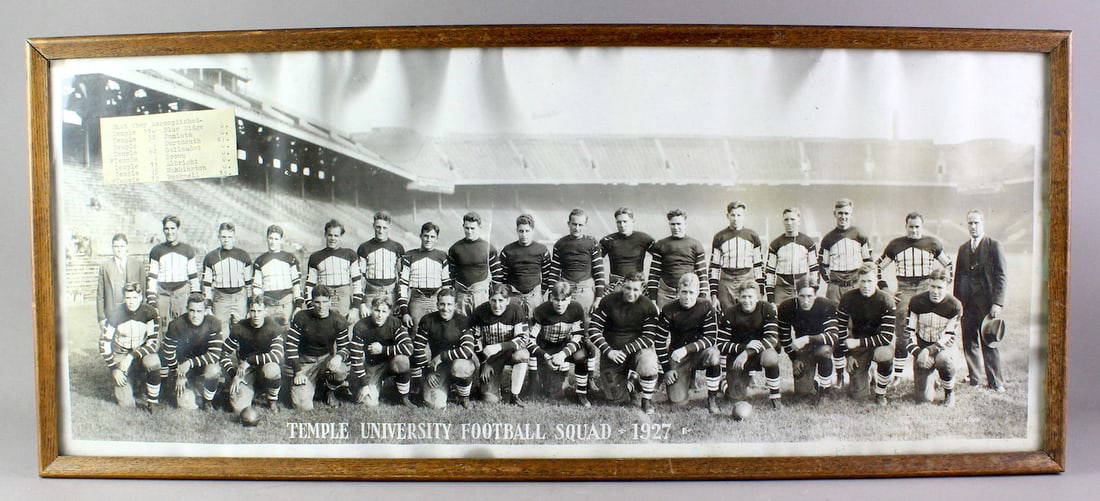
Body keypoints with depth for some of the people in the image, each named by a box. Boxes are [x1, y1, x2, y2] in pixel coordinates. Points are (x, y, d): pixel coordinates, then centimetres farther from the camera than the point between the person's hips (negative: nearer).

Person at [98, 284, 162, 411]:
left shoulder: (149, 312, -15)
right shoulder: (116, 315, -14)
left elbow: (153, 343, -15)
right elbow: (104, 343, -8)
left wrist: (132, 356, -27)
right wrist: (114, 369, -13)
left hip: (141, 352, 0)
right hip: (120, 354, 0)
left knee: (153, 362, -39)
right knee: (126, 404, -11)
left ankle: (152, 401, -17)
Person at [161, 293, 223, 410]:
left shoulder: (214, 323, -20)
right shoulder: (176, 325, -17)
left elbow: (215, 354, -23)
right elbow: (169, 353, -5)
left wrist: (190, 363, -29)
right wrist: (179, 376, -2)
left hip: (205, 364, -1)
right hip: (183, 367, 1)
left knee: (213, 370, -38)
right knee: (186, 406, -15)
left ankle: (208, 401, -8)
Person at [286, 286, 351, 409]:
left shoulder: (338, 321, -9)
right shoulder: (301, 318, -11)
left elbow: (344, 347, -4)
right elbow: (291, 346, -7)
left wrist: (339, 356, -29)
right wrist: (298, 372, -14)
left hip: (326, 358, 0)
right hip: (305, 361, 0)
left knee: (340, 370, -37)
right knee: (302, 405, -19)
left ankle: (329, 391, 1)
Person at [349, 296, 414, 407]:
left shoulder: (395, 323, -16)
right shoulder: (360, 327, -16)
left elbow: (408, 348, -27)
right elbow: (356, 357, -14)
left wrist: (383, 349, -23)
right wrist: (364, 384, -15)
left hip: (389, 364, 0)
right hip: (369, 367, 0)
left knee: (402, 360, -35)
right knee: (370, 403, -16)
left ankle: (405, 398, -12)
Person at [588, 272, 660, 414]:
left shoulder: (648, 306, -10)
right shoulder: (608, 302, -9)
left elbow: (648, 337, -13)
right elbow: (593, 329, -9)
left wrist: (625, 350, -23)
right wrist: (608, 351, -20)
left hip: (638, 348, -1)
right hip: (612, 351, 2)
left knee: (649, 367, -35)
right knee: (614, 395, 1)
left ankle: (647, 399, -5)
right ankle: (631, 378, 35)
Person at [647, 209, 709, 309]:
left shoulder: (695, 245, 6)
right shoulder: (660, 245, 7)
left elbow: (702, 274, 5)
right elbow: (654, 273, 5)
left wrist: (703, 299, -2)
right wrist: (652, 299, -1)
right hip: (665, 295, 0)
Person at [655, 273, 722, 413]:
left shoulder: (706, 308, -13)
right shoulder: (668, 311, -11)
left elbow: (711, 338, -17)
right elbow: (660, 342, -4)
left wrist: (686, 349, -29)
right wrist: (667, 369, -6)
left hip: (699, 353, -1)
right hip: (677, 356, 1)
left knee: (713, 355, -36)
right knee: (678, 400, -10)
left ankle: (712, 398, -13)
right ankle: (688, 377, 26)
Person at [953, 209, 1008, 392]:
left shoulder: (994, 246, 0)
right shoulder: (963, 249, 15)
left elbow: (1000, 277, -5)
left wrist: (997, 303, -13)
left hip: (986, 303, -5)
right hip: (967, 303, 5)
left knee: (989, 342, -3)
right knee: (969, 342, 8)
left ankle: (995, 382, 7)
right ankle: (974, 378, 20)